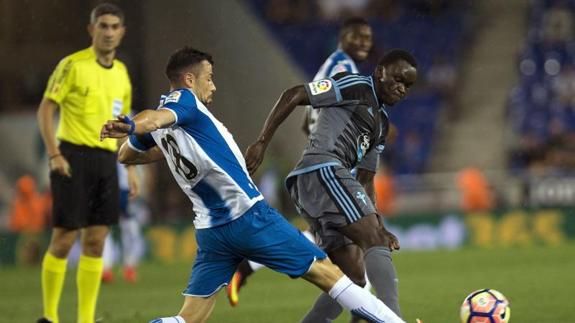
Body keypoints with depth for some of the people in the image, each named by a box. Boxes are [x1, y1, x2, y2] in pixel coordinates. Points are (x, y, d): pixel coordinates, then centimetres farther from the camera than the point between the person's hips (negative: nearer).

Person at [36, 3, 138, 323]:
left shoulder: (121, 73, 13)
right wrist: (54, 154, -17)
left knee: (95, 242, 4)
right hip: (74, 157, -6)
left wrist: (129, 168, 16)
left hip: (106, 160, 6)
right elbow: (45, 110, -8)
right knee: (63, 240, -4)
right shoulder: (73, 65, -6)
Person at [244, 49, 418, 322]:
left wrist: (378, 226, 17)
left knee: (354, 277, 5)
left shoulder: (381, 123, 28)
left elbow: (365, 181, 28)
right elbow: (293, 95, -4)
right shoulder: (355, 87, 3)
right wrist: (262, 142, -11)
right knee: (374, 241, -21)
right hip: (322, 169, -10)